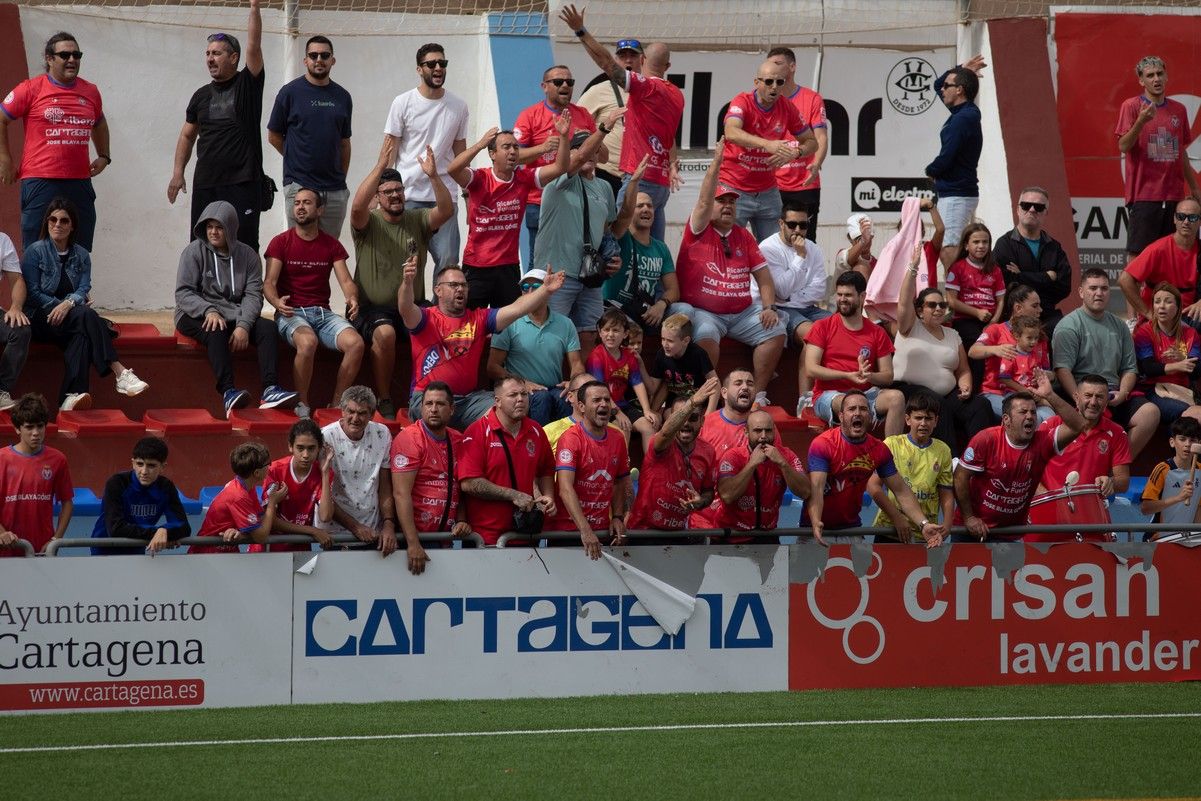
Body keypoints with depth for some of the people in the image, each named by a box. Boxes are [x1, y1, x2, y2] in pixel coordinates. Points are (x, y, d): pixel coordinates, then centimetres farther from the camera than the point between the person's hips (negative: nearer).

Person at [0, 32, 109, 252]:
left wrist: (104, 156, 19)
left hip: (80, 182, 5)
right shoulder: (31, 90, -2)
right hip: (40, 182, -5)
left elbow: (99, 123, 32)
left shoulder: (90, 92, 13)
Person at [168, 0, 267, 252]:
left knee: (244, 247, -7)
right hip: (205, 184, 5)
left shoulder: (247, 85, 1)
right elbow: (188, 135, 20)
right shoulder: (202, 95, 14)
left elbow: (254, 46, -11)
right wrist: (178, 172, 12)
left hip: (242, 183, -5)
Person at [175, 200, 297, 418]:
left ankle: (270, 389, -36)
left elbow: (253, 295, -1)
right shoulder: (194, 251, 0)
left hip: (235, 316, 3)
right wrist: (208, 311, -25)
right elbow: (183, 293, -7)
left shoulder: (247, 255, 7)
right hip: (195, 316, -3)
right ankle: (227, 392, -46)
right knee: (216, 332, -37)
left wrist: (243, 325, -19)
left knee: (267, 328, -23)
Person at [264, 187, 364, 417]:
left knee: (356, 343, -25)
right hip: (291, 312, -4)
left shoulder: (331, 245, 12)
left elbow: (346, 280, 2)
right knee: (308, 341, -38)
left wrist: (352, 299, -23)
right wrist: (277, 302, -30)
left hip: (322, 312, 4)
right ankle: (302, 404, -21)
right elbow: (269, 282, -6)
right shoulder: (281, 242, 3)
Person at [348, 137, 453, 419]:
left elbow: (447, 210, -8)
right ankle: (383, 401, -22)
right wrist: (381, 166, -28)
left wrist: (433, 176, -23)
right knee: (384, 333, -36)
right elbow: (357, 206, -22)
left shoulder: (418, 221, 10)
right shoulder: (368, 223, 1)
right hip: (373, 308, -3)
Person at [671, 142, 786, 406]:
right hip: (703, 312, -5)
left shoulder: (744, 237, 14)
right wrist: (716, 163, -24)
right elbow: (704, 202, -17)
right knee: (706, 333, -35)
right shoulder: (698, 232, 1)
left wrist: (768, 308, -4)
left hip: (742, 313, 5)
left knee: (776, 331, -14)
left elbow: (763, 276, 12)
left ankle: (759, 394, -10)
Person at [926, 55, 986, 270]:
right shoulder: (965, 112, 13)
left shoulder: (963, 119, -17)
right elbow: (937, 85, 29)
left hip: (956, 194, -11)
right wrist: (961, 70, 15)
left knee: (948, 249, -17)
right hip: (955, 193, 11)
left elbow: (946, 158, -19)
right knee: (952, 248, 12)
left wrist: (930, 171, 2)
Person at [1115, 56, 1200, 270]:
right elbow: (1123, 146, -11)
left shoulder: (1179, 109, 13)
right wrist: (1141, 121, -26)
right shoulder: (1131, 106, -1)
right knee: (1138, 253, -6)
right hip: (1143, 194, -5)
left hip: (1174, 195, 5)